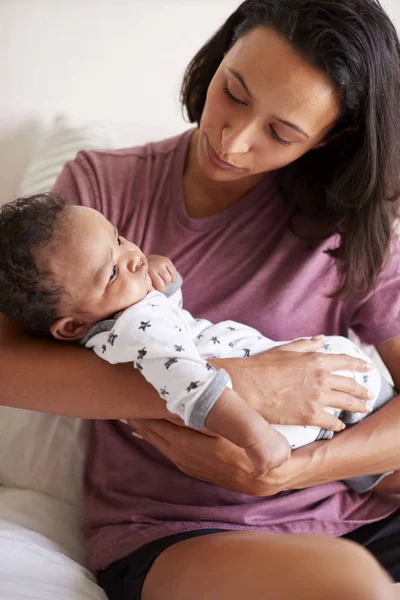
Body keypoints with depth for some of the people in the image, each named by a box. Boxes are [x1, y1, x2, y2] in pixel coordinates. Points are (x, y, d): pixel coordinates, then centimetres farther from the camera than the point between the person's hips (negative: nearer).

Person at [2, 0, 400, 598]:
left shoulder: (350, 227, 4)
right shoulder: (101, 185, 1)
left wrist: (272, 473, -20)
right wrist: (236, 386, -20)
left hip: (344, 515, 3)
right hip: (164, 529, -3)